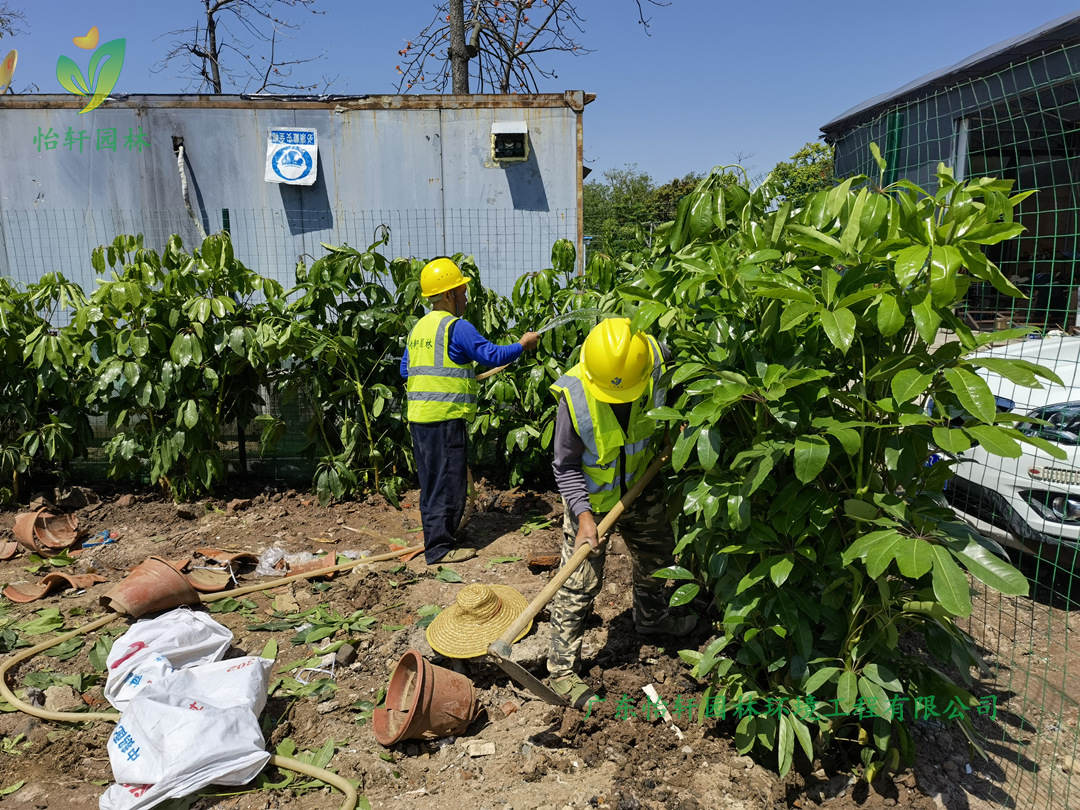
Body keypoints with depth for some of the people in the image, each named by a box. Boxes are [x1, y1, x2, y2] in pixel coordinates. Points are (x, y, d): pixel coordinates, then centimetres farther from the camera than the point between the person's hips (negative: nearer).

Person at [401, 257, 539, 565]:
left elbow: (406, 369, 20)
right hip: (445, 415, -9)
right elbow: (492, 355, -14)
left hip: (418, 415, 9)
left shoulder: (418, 328, 14)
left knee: (431, 480, 17)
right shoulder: (456, 327, -12)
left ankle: (435, 538, 28)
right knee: (448, 481, -1)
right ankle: (439, 548, 4)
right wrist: (523, 344, 0)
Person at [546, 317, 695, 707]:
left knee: (656, 555, 24)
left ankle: (651, 618, 54)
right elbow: (566, 466, -19)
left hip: (641, 487, 5)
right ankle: (561, 669, 11)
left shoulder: (658, 365, -24)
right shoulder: (574, 396, -32)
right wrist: (584, 515, -27)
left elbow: (676, 408, 4)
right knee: (579, 583, -5)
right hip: (592, 496, -4)